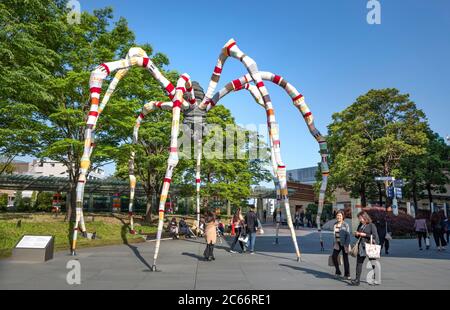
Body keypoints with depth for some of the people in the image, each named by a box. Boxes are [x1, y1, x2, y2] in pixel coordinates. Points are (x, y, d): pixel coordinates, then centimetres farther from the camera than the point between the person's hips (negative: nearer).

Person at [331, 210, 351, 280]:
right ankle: (338, 272, 12)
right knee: (334, 256, -5)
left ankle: (347, 274, 13)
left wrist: (346, 245, -19)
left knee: (345, 259, 2)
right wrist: (334, 243, 14)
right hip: (337, 244, 5)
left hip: (344, 244, -5)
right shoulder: (335, 225, 8)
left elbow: (348, 235, -12)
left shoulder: (346, 225, -9)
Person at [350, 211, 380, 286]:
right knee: (359, 263, 2)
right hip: (361, 247, 6)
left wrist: (364, 235, -19)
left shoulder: (371, 225, -8)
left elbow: (375, 236, -16)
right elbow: (357, 236, 20)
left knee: (373, 264, 8)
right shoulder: (360, 225, 11)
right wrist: (356, 234, -3)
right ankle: (357, 279, 5)